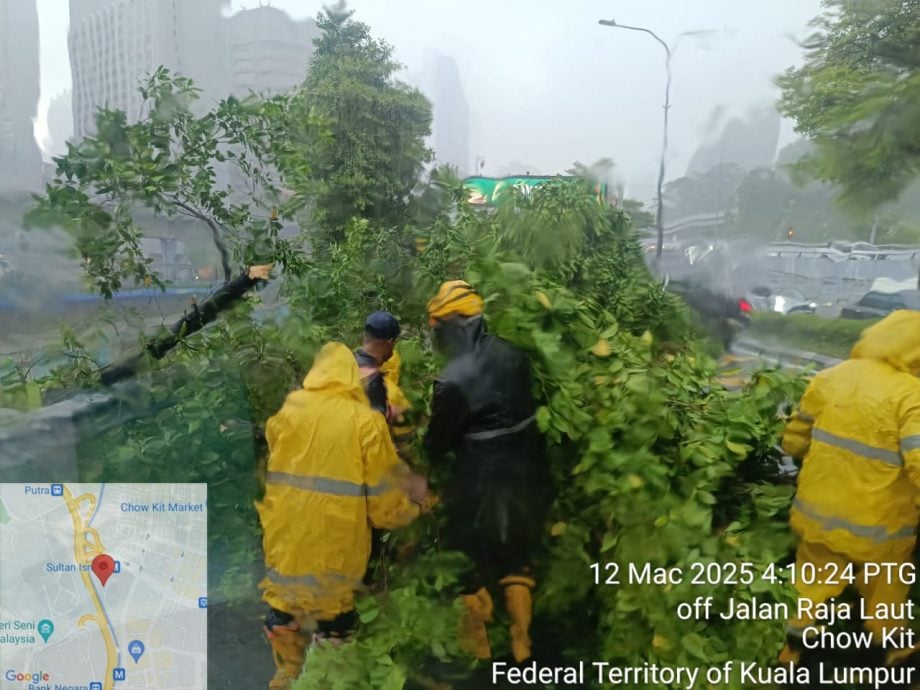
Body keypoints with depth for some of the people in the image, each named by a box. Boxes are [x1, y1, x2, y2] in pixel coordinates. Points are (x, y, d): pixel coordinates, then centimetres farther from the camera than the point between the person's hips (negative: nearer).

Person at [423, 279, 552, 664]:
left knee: (472, 559, 18)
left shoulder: (453, 379, -24)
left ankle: (477, 641, 37)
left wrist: (428, 455, 8)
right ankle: (521, 641, 39)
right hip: (526, 474, 6)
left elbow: (438, 442, -13)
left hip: (481, 484, -6)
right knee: (518, 556, 24)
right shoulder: (512, 356, -6)